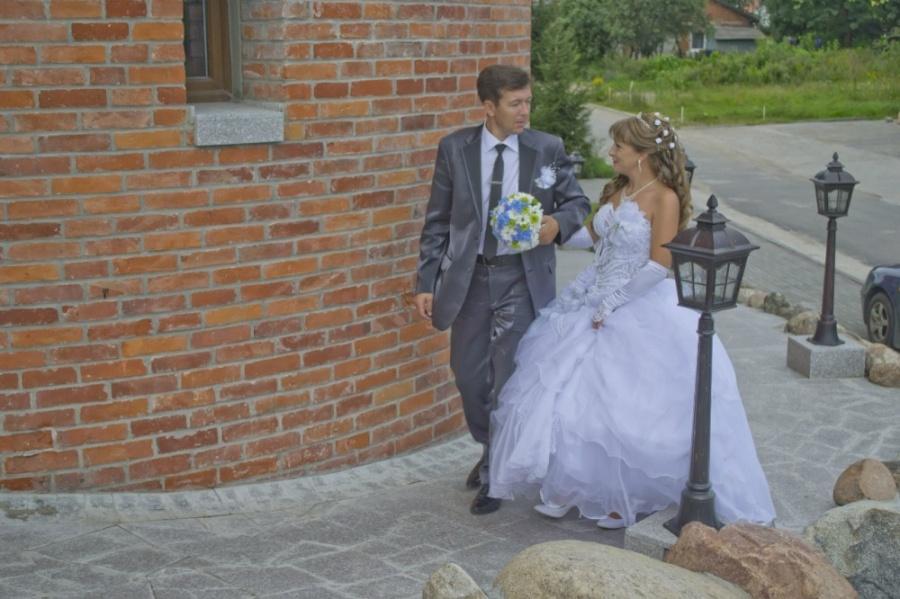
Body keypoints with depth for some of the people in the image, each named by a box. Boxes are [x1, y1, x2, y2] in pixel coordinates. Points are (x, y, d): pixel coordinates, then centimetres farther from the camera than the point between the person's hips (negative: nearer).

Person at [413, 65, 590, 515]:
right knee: (468, 374, 12)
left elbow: (577, 203, 7)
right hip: (470, 276, 2)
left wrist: (559, 223, -17)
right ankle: (492, 452, 38)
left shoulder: (548, 149, -4)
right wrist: (426, 282, 0)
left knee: (510, 376, -1)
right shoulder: (454, 148, -2)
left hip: (522, 279, -2)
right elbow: (437, 221, 2)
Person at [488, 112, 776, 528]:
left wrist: (612, 304, -17)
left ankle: (626, 497, 19)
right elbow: (592, 236, 20)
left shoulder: (664, 198, -15)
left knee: (627, 408, -1)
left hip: (640, 313, -8)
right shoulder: (616, 191, 8)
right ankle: (572, 486, 24)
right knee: (570, 395, 8)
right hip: (592, 302, 8)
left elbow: (659, 265, -19)